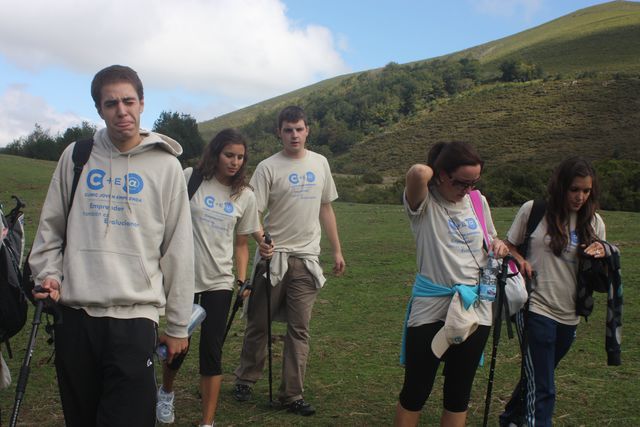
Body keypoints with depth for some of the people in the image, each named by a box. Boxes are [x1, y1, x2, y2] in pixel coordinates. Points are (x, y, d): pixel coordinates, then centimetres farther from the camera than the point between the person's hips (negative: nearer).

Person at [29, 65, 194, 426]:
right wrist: (47, 272, -1)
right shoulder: (76, 156, 8)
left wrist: (178, 325, 4)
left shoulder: (166, 165, 1)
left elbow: (178, 249, 3)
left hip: (135, 316, -2)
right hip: (74, 314, 3)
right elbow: (51, 226, 17)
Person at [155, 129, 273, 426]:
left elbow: (241, 243, 10)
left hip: (219, 282, 2)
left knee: (212, 351, -1)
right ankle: (166, 392, 41)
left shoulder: (245, 196, 4)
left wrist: (241, 281, 1)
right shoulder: (190, 178, -5)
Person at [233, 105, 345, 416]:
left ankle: (292, 395, 11)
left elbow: (326, 209, 16)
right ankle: (245, 381, 26)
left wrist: (337, 250, 14)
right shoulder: (268, 168, -5)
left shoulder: (320, 163, 10)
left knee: (299, 329, 4)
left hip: (307, 258, 3)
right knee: (258, 324, 8)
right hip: (273, 256, -3)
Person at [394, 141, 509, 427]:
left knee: (459, 393, 14)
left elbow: (490, 239, 23)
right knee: (415, 391, 5)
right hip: (431, 308, -5)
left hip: (475, 308, 5)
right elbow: (418, 173, -33)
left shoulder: (478, 202, 6)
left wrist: (498, 245, -1)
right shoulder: (425, 203, -11)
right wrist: (430, 173, -10)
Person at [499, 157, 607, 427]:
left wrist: (601, 255, -11)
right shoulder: (533, 210, -5)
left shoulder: (593, 222, 5)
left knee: (537, 376, 21)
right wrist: (520, 260, -14)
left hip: (569, 314, 4)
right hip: (536, 308, -4)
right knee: (542, 388, -9)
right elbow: (510, 246, 8)